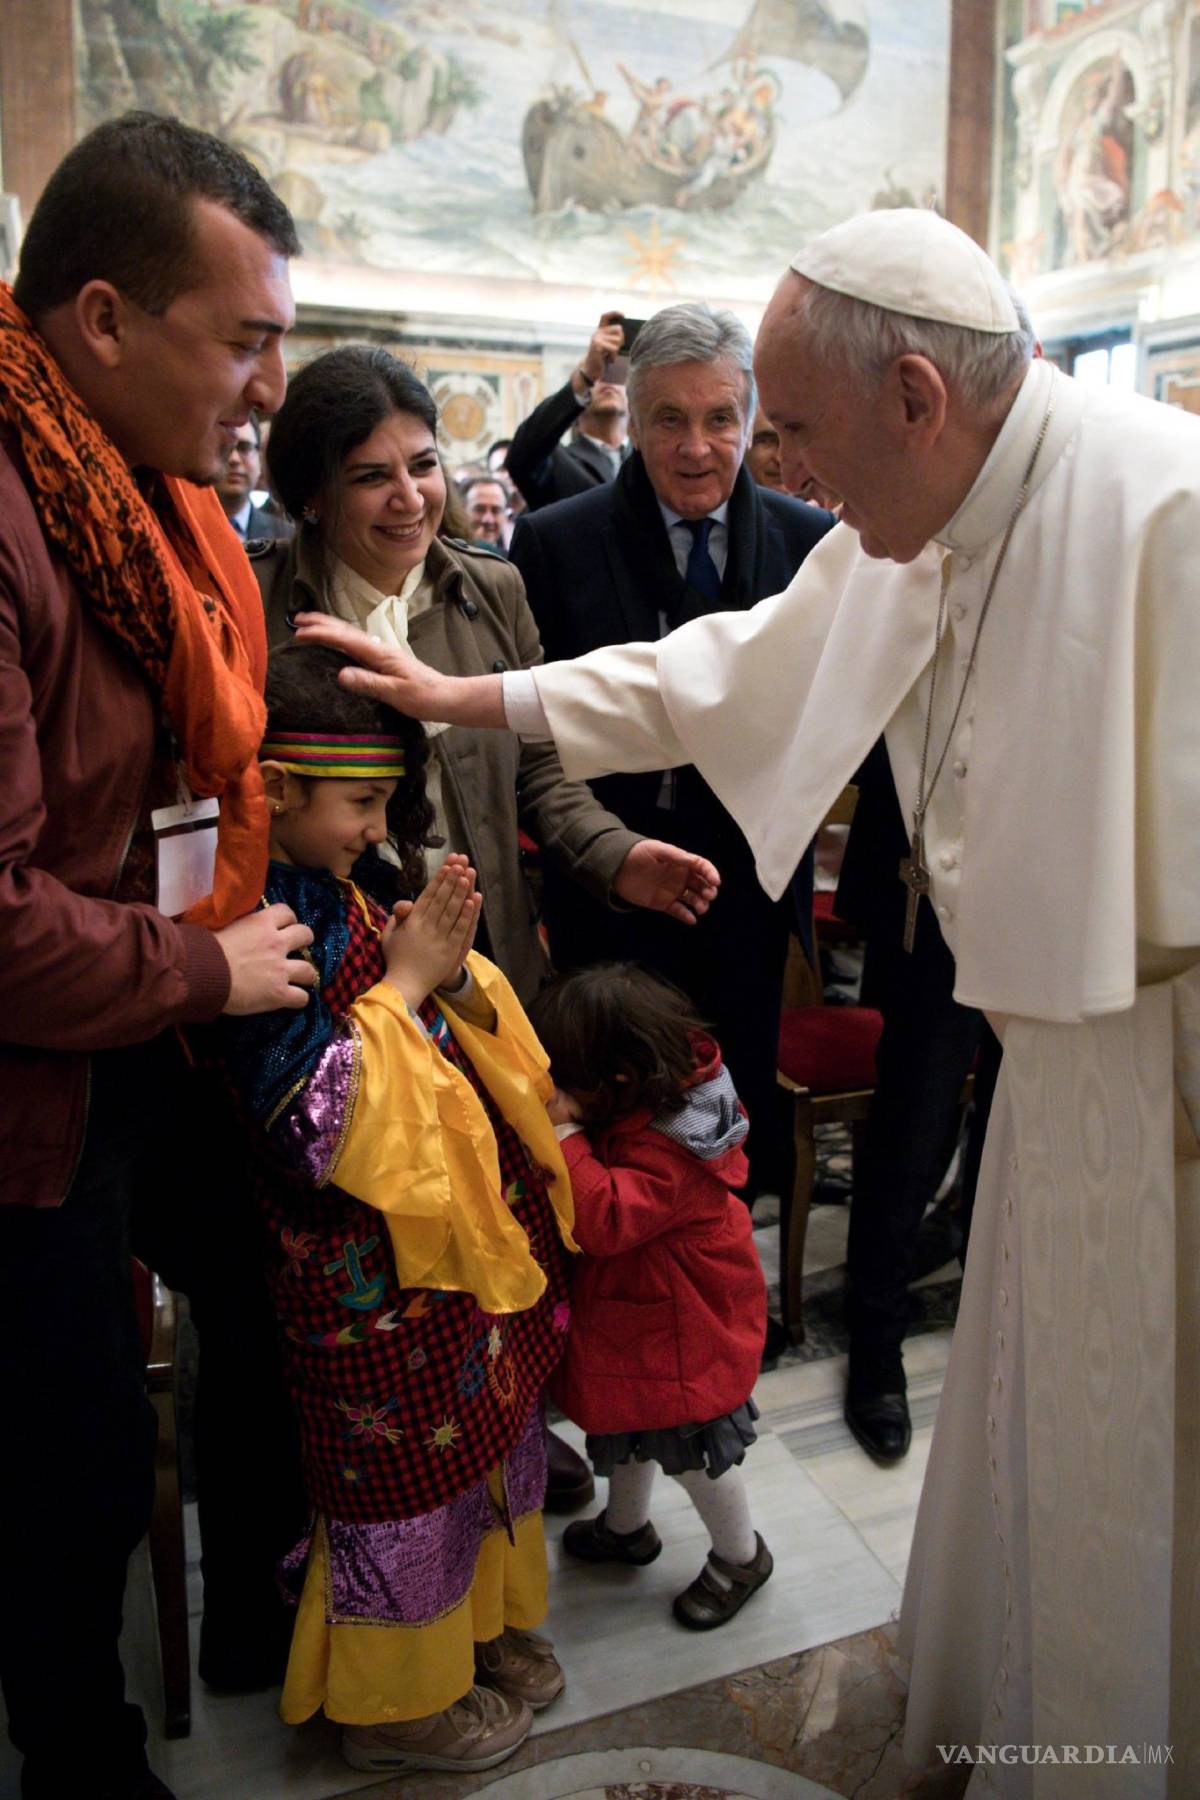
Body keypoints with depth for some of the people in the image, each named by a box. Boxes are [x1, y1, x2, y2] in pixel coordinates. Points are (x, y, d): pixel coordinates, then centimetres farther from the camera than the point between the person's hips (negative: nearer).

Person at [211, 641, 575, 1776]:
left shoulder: (344, 899, 3)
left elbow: (453, 1043, 13)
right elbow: (309, 1128, -25)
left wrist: (450, 973, -9)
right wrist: (403, 984, -21)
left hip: (455, 1226, 9)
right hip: (366, 1271, -9)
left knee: (489, 1424, 22)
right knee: (402, 1467, 10)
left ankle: (476, 1620, 46)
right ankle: (397, 1699, 34)